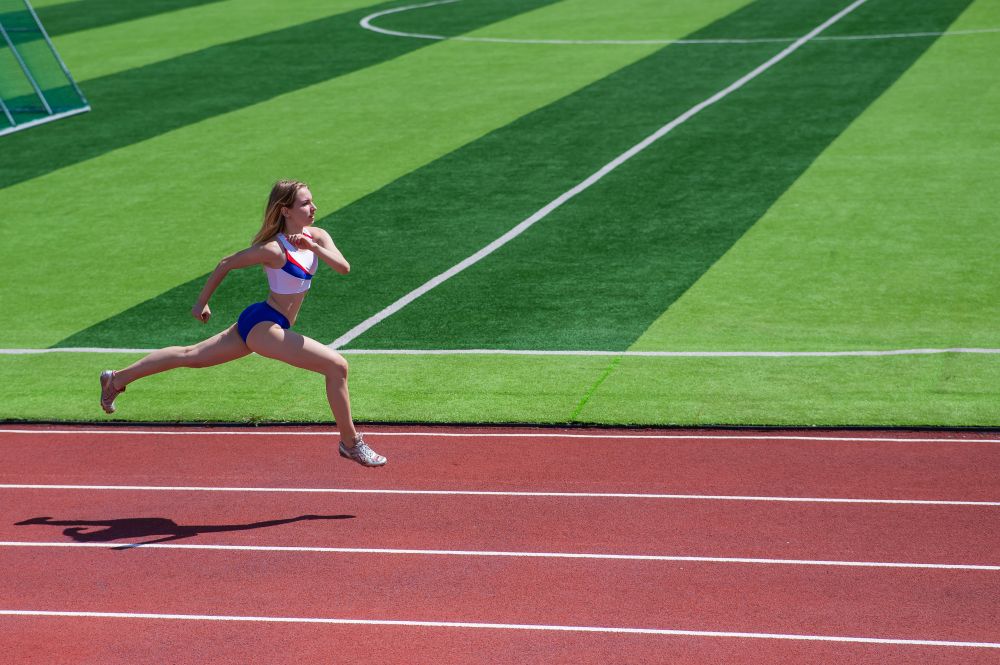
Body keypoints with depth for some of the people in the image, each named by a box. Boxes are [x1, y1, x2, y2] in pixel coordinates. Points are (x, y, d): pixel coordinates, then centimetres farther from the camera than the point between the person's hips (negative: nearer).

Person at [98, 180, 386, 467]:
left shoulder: (316, 237, 0)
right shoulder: (274, 249, -20)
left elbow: (344, 267, -13)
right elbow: (226, 264, -8)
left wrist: (314, 247, -26)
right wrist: (201, 302, 0)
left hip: (256, 325, 8)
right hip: (263, 325, -8)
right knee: (337, 366, -16)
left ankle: (117, 379, 32)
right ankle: (351, 443, -6)